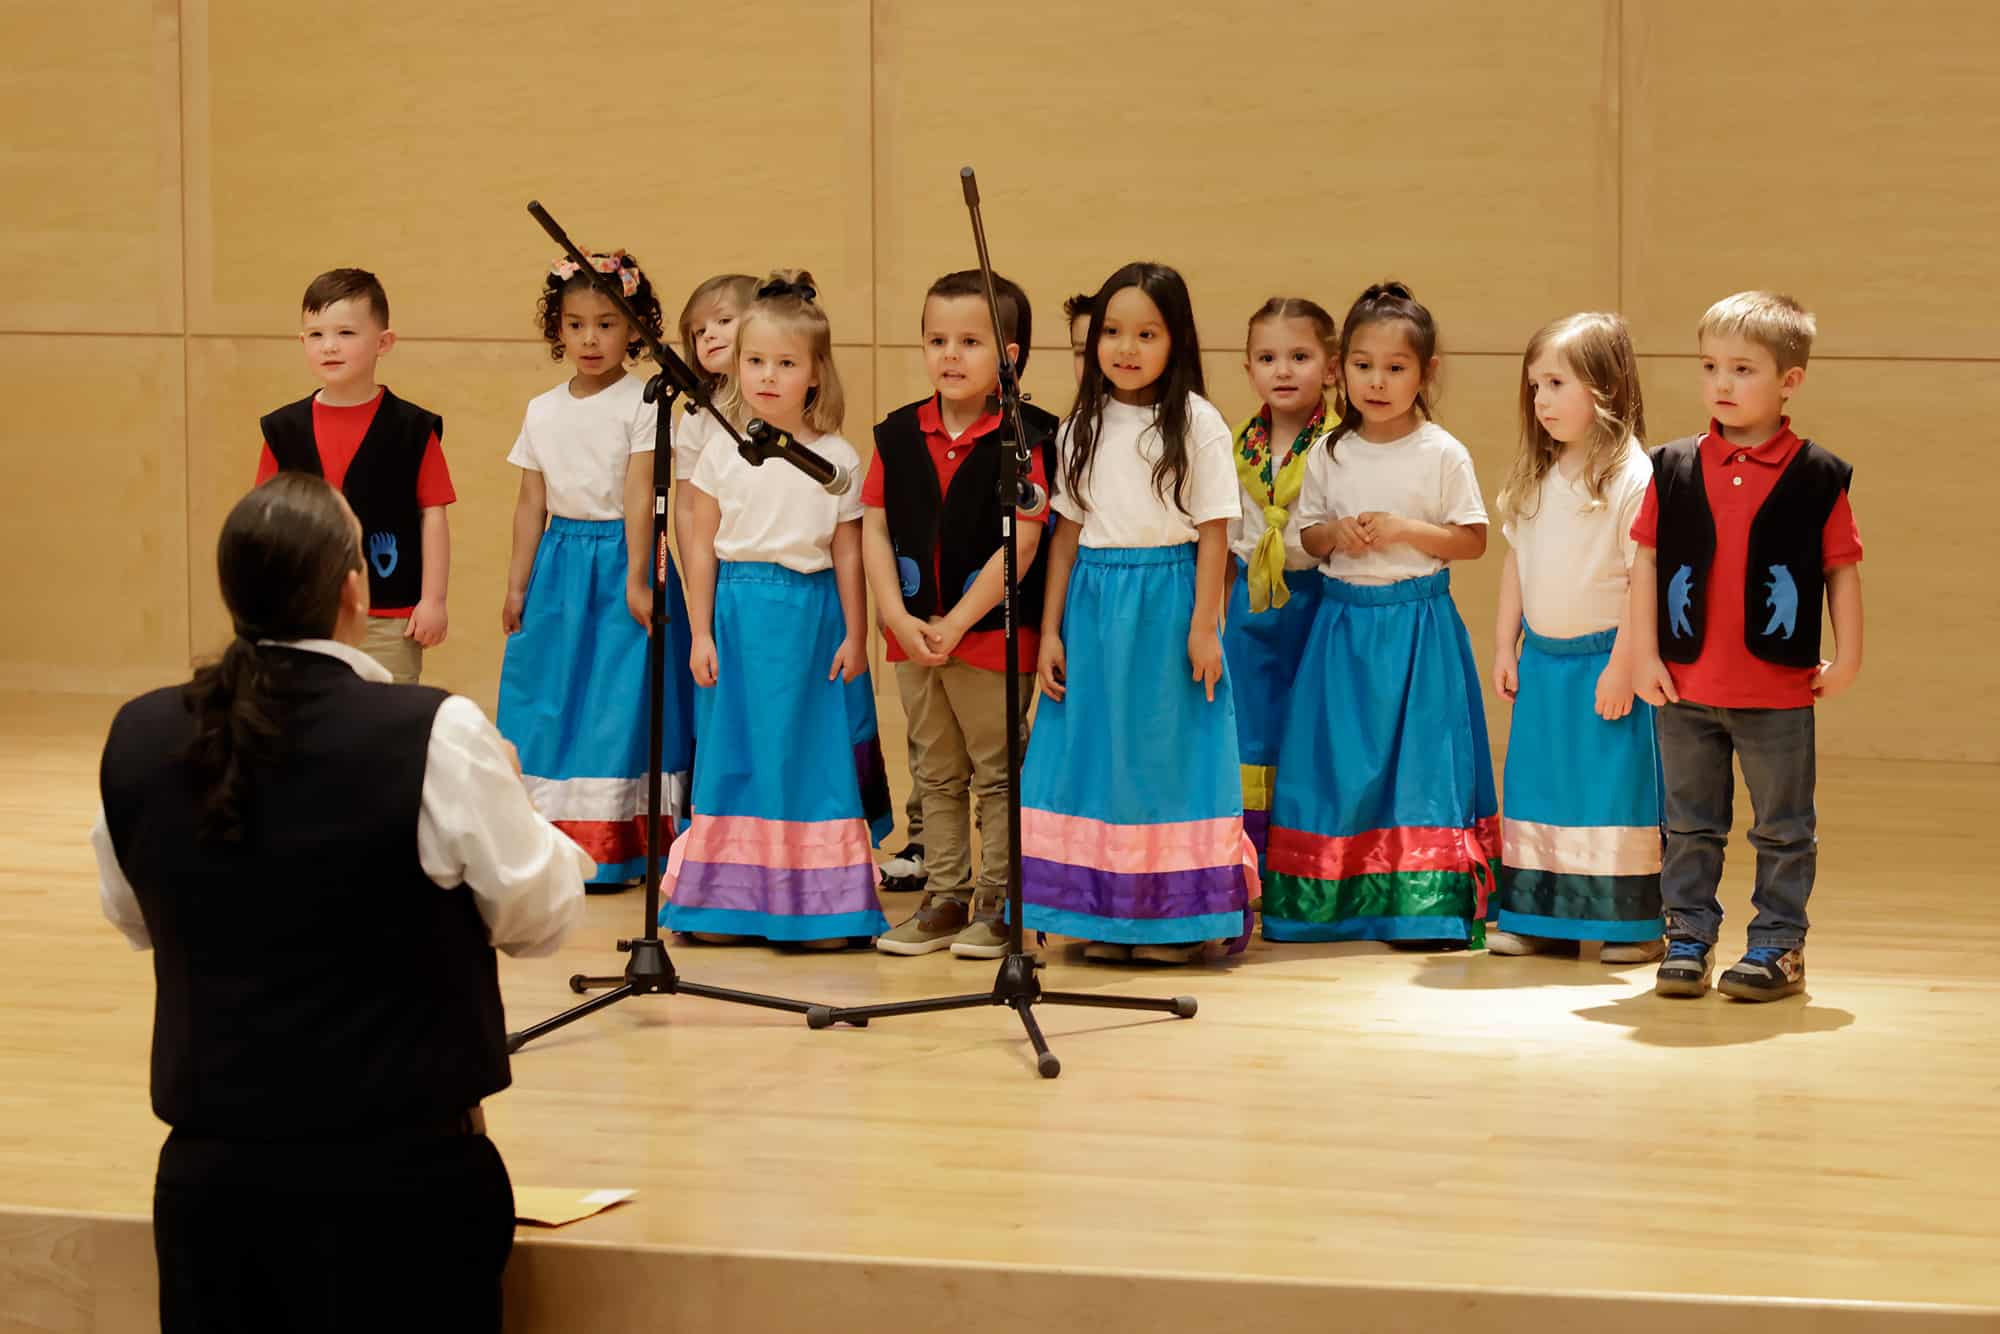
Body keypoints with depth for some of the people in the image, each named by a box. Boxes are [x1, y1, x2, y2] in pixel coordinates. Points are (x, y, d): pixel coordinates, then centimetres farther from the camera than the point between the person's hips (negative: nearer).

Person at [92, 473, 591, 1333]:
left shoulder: (139, 739, -4)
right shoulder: (435, 737, -18)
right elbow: (537, 914, -5)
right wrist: (556, 843, 15)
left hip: (211, 1166, 4)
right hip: (396, 1171, -4)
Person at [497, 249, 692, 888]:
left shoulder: (640, 404, -6)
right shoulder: (543, 411, 9)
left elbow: (639, 496, -12)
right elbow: (531, 504, 12)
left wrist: (636, 579, -16)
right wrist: (517, 585, 11)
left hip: (620, 558, -5)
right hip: (560, 562, 5)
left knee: (620, 702, -4)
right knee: (552, 696, 5)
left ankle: (616, 850, 2)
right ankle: (565, 843, 13)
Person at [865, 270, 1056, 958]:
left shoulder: (1025, 438, -11)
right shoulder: (897, 435, 3)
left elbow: (1021, 545, -16)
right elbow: (874, 528, 3)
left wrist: (957, 623, -17)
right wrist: (899, 617, -9)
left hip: (993, 636, -5)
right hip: (914, 633, 5)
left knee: (996, 773, 4)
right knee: (936, 775, 15)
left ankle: (997, 905, 13)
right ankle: (944, 897, 25)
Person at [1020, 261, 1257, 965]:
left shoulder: (1197, 423, -3)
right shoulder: (1082, 426, 7)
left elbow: (1213, 531, -4)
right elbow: (1066, 532, 9)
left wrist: (1204, 625, -10)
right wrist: (1050, 630, 5)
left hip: (1169, 599, -3)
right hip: (1094, 603, 4)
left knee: (1169, 749, -1)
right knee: (1095, 748, 3)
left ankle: (1176, 916, 6)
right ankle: (1105, 914, 10)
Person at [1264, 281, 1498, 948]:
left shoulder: (1443, 454, -4)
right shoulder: (1329, 454, 6)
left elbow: (1473, 540, -3)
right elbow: (1307, 535, 12)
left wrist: (1405, 529, -16)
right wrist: (1335, 534, -10)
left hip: (1417, 620, -3)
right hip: (1342, 619, 3)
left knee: (1417, 756, -5)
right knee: (1338, 757, 3)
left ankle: (1427, 907, -2)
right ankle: (1333, 904, 11)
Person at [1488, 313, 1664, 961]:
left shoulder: (1633, 476, -14)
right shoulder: (1535, 478, 8)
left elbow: (1645, 579, -15)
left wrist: (1622, 666, -17)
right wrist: (1505, 646, 13)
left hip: (1604, 658, -7)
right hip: (1541, 658, 7)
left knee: (1615, 785, -2)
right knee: (1537, 782, 11)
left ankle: (1634, 923, 7)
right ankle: (1538, 916, 20)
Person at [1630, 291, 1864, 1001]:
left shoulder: (1818, 477, -4)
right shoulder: (1673, 469, 1)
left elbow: (1842, 568, 0)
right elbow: (1646, 561, 3)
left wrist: (1847, 659, -3)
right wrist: (1644, 654, -1)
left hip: (1780, 692, -2)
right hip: (1686, 687, 2)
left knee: (1784, 830, 6)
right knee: (1690, 825, 11)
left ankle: (1777, 943, 16)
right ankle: (1689, 936, 20)